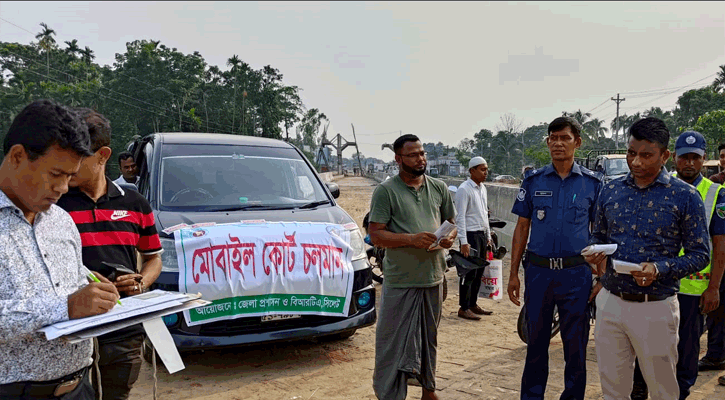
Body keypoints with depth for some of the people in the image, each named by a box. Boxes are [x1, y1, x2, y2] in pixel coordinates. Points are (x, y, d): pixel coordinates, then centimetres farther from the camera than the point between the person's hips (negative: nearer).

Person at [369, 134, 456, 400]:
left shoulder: (439, 188, 9)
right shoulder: (386, 191, -6)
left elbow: (451, 223, 18)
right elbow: (376, 235, -11)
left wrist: (449, 238, -6)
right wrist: (411, 239, -23)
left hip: (433, 278, 5)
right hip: (400, 281, -5)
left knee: (429, 338, 19)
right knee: (393, 343, -1)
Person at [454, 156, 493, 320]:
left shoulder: (482, 188, 13)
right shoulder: (464, 189, -13)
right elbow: (460, 217, -17)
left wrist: (488, 236, 18)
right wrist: (464, 242, -21)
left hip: (482, 234, 9)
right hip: (470, 235, -8)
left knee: (479, 272, 13)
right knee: (469, 273, -5)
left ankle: (473, 304, 24)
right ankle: (463, 308, 4)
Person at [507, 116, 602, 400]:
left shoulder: (592, 183, 2)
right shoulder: (533, 181, 4)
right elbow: (521, 228, 7)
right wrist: (513, 274, 3)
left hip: (576, 273, -1)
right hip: (538, 270, 1)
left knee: (576, 343, 9)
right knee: (536, 341, 12)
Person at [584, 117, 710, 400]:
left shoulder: (685, 196, -5)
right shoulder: (610, 191, 5)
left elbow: (699, 254, -4)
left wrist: (659, 270, -21)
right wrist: (595, 253, -7)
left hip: (656, 309, -3)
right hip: (610, 302, 3)